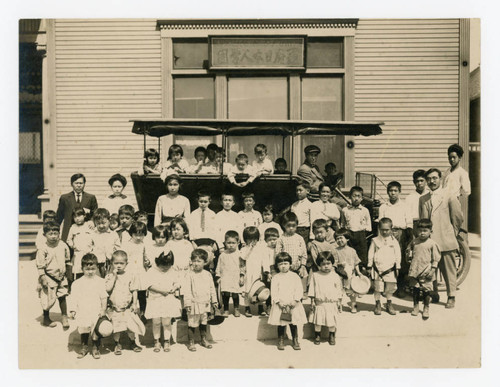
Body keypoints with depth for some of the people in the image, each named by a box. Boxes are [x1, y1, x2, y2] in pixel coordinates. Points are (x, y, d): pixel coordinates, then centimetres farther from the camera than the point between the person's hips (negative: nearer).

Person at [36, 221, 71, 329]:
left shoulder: (63, 245, -2)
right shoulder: (43, 249, -14)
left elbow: (67, 260, 11)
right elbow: (40, 266, -12)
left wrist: (69, 272, 17)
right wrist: (43, 278, -14)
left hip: (61, 276, 4)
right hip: (49, 277, -4)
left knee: (62, 297, 9)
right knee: (49, 299, 4)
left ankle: (64, 316, 24)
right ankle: (46, 318, 25)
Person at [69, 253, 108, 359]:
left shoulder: (100, 282, -1)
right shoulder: (77, 283, 1)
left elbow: (104, 297, 1)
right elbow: (74, 298, 1)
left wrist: (103, 309, -4)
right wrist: (73, 310, -7)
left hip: (96, 313, -1)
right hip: (83, 313, 1)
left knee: (96, 331, 4)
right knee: (83, 331, 13)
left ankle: (95, 348, 21)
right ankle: (84, 347, 32)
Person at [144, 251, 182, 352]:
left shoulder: (172, 272, 5)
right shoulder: (151, 272, -3)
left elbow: (177, 282, 11)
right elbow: (149, 284, -12)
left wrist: (175, 287, -11)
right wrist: (160, 290, -19)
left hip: (169, 301, 1)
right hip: (155, 301, -1)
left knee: (167, 322, 2)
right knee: (156, 322, 3)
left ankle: (166, 342, 18)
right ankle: (157, 342, 21)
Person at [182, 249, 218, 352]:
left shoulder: (207, 274, 4)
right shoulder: (190, 275, -10)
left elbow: (212, 288, 12)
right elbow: (187, 290, -11)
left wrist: (214, 300, 12)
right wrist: (187, 303, -16)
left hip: (205, 303, 4)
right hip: (194, 304, -4)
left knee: (204, 323, 18)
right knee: (192, 324, 4)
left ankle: (204, 340, 33)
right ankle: (191, 342, 18)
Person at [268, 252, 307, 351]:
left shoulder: (294, 276, 3)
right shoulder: (275, 278, 1)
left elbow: (299, 289, -1)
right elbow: (273, 292, -3)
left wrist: (295, 300, -13)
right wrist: (279, 301, -14)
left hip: (293, 304, 0)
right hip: (280, 304, 0)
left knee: (293, 323, 6)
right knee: (280, 324, 5)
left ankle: (295, 340, 21)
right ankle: (281, 341, 19)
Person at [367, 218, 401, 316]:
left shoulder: (394, 241, 3)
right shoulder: (375, 240, 1)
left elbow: (398, 255, 7)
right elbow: (371, 254, 5)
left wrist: (397, 267, 5)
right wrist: (369, 267, 4)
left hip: (390, 269, 1)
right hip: (378, 268, -1)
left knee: (390, 289, 8)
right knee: (377, 288, 2)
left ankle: (389, 304, 22)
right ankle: (377, 304, 16)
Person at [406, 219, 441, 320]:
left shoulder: (432, 244, -7)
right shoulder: (414, 242, 4)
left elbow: (436, 258, -5)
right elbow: (409, 250, 22)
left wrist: (433, 270, -10)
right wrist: (410, 258, 14)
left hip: (426, 271, -3)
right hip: (414, 270, 3)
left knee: (426, 290, 3)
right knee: (415, 289, 11)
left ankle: (426, 309, 18)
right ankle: (415, 306, 26)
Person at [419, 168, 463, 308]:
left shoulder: (449, 197, 1)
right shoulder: (422, 199, 12)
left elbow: (458, 218, 6)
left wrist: (451, 233, 9)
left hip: (446, 241, -3)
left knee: (449, 269, 2)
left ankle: (451, 297, 13)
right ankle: (433, 294, 21)